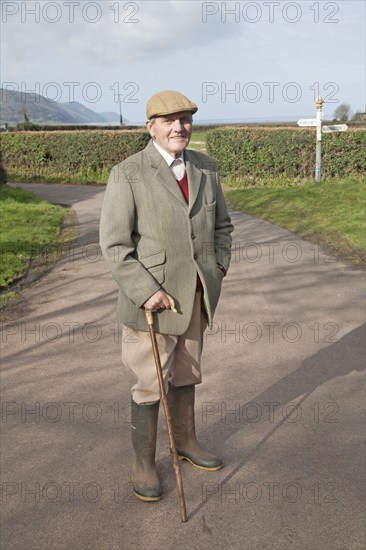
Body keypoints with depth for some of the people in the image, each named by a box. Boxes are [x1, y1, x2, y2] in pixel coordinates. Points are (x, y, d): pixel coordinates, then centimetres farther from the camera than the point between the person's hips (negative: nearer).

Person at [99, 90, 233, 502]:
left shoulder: (205, 168, 5)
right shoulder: (128, 174, -12)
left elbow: (222, 224, 16)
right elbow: (114, 245, -14)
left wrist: (219, 267, 3)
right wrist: (146, 291, -20)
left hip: (196, 297, 5)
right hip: (150, 300, -5)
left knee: (186, 375, 20)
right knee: (151, 385, 5)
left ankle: (185, 441, 41)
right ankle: (144, 463, 24)